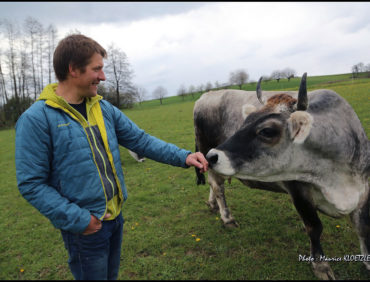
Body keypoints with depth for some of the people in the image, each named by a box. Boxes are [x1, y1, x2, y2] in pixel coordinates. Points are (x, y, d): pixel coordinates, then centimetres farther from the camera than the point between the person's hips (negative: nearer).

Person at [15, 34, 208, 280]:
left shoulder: (104, 109, 3)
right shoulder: (36, 119, -16)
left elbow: (140, 140, 3)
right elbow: (31, 184, -15)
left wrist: (182, 156, -6)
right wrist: (78, 220, -17)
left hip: (116, 216, 6)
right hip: (85, 227, -6)